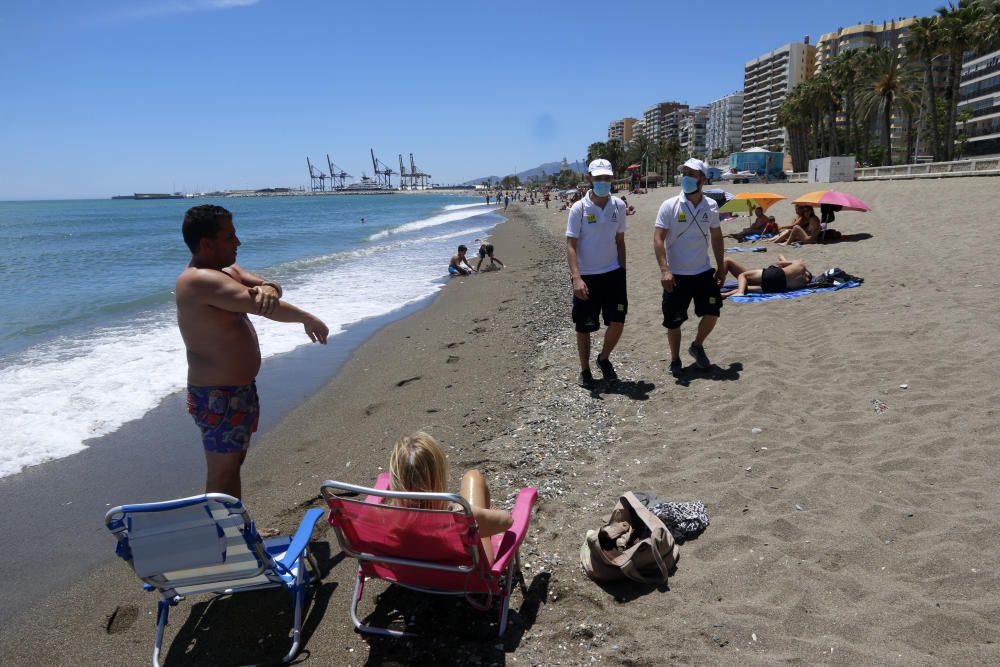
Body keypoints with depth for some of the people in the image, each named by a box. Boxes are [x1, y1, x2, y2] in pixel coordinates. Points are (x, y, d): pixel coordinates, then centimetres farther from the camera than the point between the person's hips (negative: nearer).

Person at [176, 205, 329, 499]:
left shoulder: (227, 270, 9)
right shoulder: (201, 280, -24)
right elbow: (261, 307, -28)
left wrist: (269, 288, -24)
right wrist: (308, 319, -16)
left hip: (240, 389, 11)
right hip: (218, 397, -11)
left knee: (234, 463, 22)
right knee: (222, 474, 0)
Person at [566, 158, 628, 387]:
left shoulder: (618, 206, 2)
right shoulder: (579, 209, -9)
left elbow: (620, 241, 11)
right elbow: (571, 245, -11)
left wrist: (623, 271, 10)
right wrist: (576, 277, -21)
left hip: (613, 274, 3)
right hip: (587, 276, -3)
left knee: (617, 322, -1)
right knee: (584, 327, 5)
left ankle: (604, 358, 26)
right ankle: (584, 370, 23)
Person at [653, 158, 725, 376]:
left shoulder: (711, 206, 2)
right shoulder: (669, 205, -10)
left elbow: (716, 237, 13)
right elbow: (658, 239, -13)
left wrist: (720, 266, 11)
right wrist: (664, 270, -22)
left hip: (703, 272, 3)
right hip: (676, 274, -3)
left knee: (712, 312, 2)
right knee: (673, 321, 3)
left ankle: (697, 346, 29)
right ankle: (675, 360, 23)